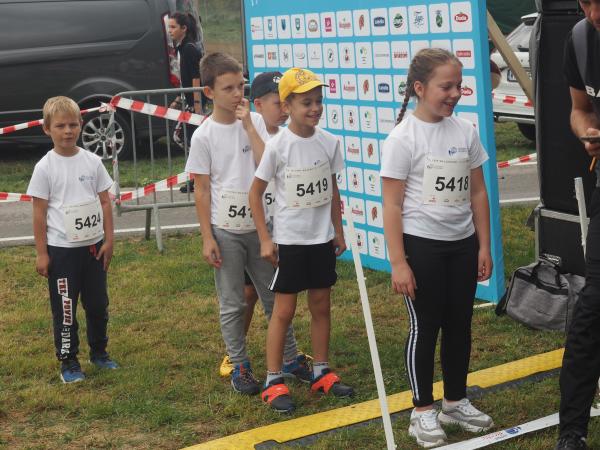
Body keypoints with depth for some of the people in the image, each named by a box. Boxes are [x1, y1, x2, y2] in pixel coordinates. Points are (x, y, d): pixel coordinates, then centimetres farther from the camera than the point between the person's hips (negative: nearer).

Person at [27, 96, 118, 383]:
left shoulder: (92, 161, 1)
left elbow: (104, 202, 6)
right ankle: (68, 362, 15)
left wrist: (108, 240, 3)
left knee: (98, 304, 14)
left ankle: (99, 353, 31)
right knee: (64, 308, 4)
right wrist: (41, 253, -6)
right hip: (61, 249, -3)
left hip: (93, 246, 4)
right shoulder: (45, 168, -8)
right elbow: (39, 212, -6)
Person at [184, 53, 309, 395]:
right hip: (225, 231, -3)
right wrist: (207, 237, -7)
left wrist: (248, 126, -15)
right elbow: (202, 190, -5)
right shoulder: (204, 136, -7)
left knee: (275, 296, 13)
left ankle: (291, 358, 25)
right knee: (232, 304, 7)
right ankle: (240, 367, 19)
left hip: (258, 225, 3)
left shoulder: (255, 123, 0)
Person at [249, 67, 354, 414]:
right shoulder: (278, 146, -14)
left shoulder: (329, 142, -1)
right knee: (284, 311, 2)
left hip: (322, 239, 4)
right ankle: (274, 382, 11)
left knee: (321, 306, 13)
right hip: (289, 241, -4)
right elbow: (255, 192, -7)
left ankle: (322, 373, 26)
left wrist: (338, 232, 11)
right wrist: (265, 239, -10)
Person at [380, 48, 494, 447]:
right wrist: (398, 263, -15)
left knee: (459, 324, 14)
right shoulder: (402, 138, -12)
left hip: (462, 244, 5)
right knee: (425, 327, 4)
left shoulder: (466, 131, 2)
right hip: (422, 245, -5)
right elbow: (393, 206, -12)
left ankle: (456, 402, 29)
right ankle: (423, 411, 17)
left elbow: (478, 193, 9)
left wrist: (484, 246, 8)